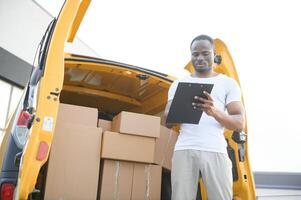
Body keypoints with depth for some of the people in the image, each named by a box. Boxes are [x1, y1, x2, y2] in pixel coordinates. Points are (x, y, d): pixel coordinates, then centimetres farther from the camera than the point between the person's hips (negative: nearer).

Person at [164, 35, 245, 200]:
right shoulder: (179, 84, 17)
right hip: (184, 150, 1)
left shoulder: (228, 83, 12)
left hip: (215, 151, -1)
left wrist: (214, 112, -19)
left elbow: (239, 123, 2)